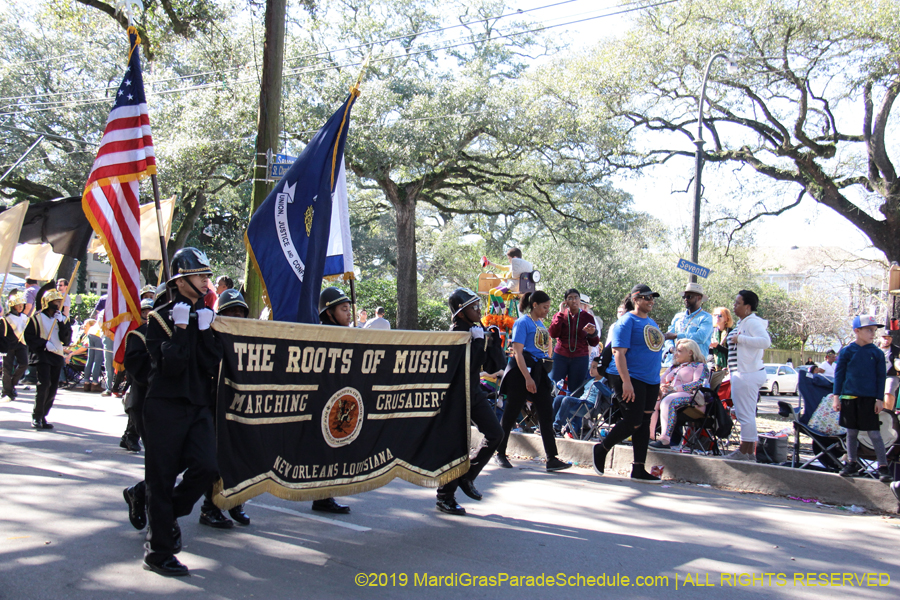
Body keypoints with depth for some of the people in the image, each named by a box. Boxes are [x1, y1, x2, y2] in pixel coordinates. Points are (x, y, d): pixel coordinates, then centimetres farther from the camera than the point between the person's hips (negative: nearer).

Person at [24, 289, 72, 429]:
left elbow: (66, 340, 0)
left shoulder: (63, 319, 11)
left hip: (57, 356, 5)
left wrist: (61, 323, -11)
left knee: (53, 388, 4)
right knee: (44, 384, -16)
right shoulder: (37, 317, -1)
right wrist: (44, 344, -15)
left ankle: (43, 416, 15)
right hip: (42, 355, -5)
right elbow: (28, 336, -4)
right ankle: (36, 416, -5)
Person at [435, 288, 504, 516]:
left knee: (495, 433, 6)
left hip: (475, 392, 9)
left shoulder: (474, 330, 11)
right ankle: (445, 497, 10)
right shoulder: (455, 333, -17)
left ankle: (467, 477, 22)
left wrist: (485, 340, 7)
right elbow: (467, 365, -27)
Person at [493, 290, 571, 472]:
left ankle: (551, 459, 0)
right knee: (511, 414, 2)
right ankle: (500, 454, 14)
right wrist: (527, 378, -21)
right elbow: (517, 352, -15)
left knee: (547, 413, 0)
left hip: (539, 373, 8)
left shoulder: (541, 324, 15)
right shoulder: (523, 322, -9)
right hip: (522, 372, -8)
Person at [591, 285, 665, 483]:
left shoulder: (651, 323, 17)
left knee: (644, 422, 6)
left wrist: (658, 384, 19)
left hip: (650, 380, 8)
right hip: (631, 379, -8)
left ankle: (639, 469, 10)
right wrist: (626, 381, -24)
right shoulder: (627, 321, -9)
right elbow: (619, 353, -16)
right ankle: (601, 449, 12)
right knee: (633, 422, -10)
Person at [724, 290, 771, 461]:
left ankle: (744, 452, 1)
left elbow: (765, 341, -29)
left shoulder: (752, 322, -13)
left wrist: (740, 339, -22)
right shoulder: (742, 322, 17)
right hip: (743, 374, 11)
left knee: (745, 414, -5)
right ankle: (750, 452, 19)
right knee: (747, 414, 13)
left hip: (748, 374, -11)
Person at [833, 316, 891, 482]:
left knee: (874, 433, -2)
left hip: (869, 399, -1)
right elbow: (839, 374, 3)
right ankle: (852, 463, 21)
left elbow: (881, 377, 4)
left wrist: (880, 399, -1)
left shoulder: (877, 353, 1)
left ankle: (883, 467, 2)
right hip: (849, 398, 1)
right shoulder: (846, 351, -1)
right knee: (851, 432, 10)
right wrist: (836, 396, 1)